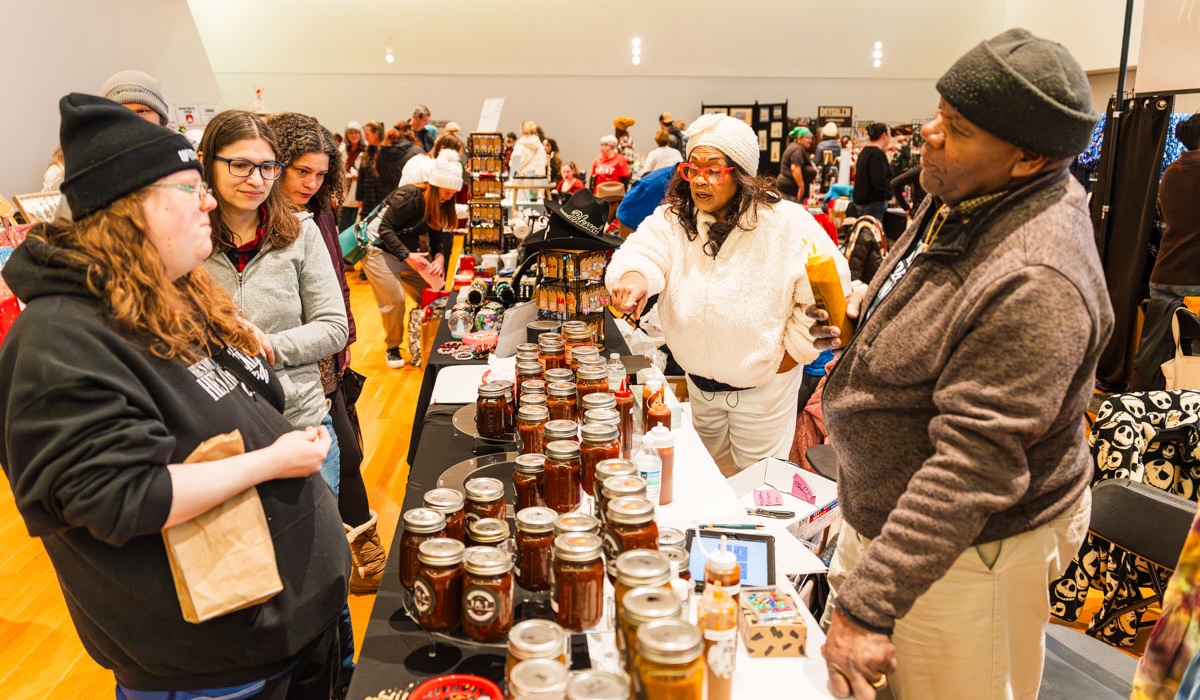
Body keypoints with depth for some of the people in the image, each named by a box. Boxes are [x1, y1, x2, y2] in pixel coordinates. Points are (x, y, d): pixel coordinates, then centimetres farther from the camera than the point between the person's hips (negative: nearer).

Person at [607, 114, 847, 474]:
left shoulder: (786, 223, -16)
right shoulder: (671, 219, -6)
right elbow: (644, 250, -22)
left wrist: (792, 353, -13)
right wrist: (634, 275, -46)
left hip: (763, 387, -3)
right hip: (698, 383, 4)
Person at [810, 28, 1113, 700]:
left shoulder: (1034, 282, -31)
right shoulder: (962, 201, -1)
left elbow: (973, 466, -33)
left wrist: (868, 605, -32)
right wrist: (861, 318, 6)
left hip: (963, 546, -9)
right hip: (885, 511, 9)